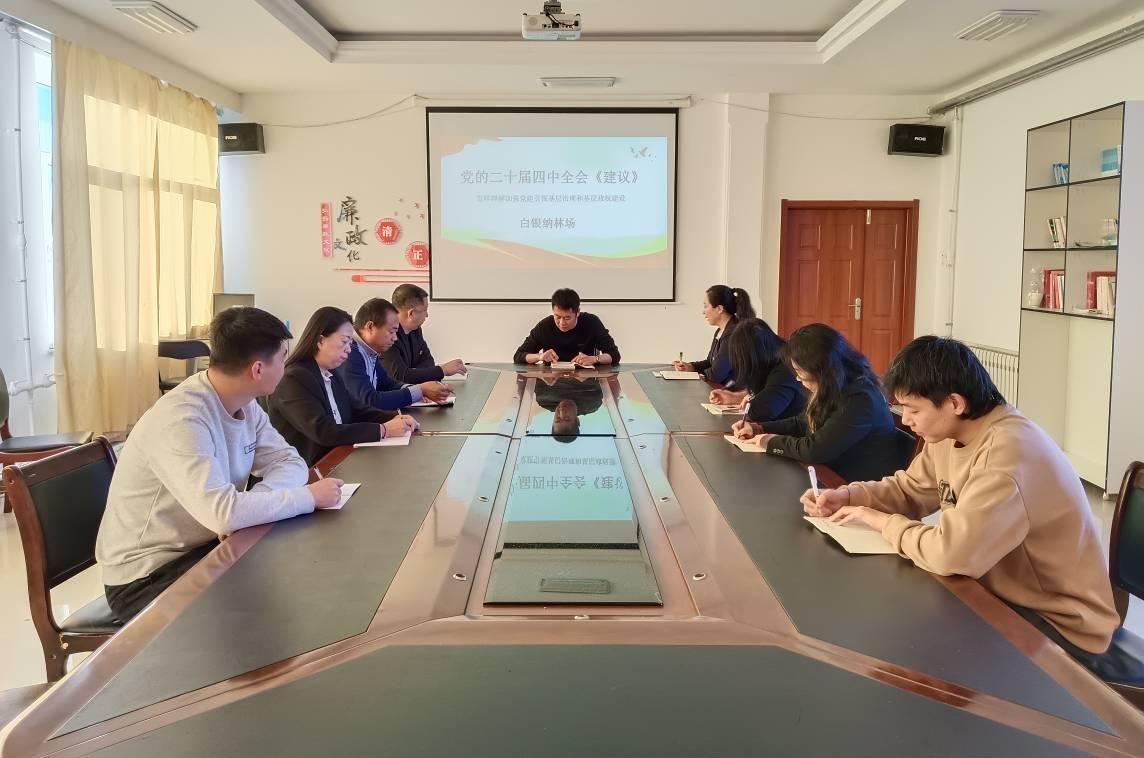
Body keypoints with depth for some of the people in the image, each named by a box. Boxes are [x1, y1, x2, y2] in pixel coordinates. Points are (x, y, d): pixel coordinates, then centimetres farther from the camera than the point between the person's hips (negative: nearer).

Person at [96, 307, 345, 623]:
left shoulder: (245, 405, -2)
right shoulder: (181, 420, -29)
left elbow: (289, 462, -2)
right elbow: (223, 513, -39)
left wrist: (247, 505, -22)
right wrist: (310, 496, -28)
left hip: (203, 549, 8)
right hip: (146, 576, -8)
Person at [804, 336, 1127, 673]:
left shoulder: (1009, 453, -32)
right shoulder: (949, 435, -1)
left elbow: (951, 553, -38)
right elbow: (909, 489, 13)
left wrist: (881, 521, -20)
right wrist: (846, 496, -5)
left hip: (1061, 626, -8)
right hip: (1004, 597, 8)